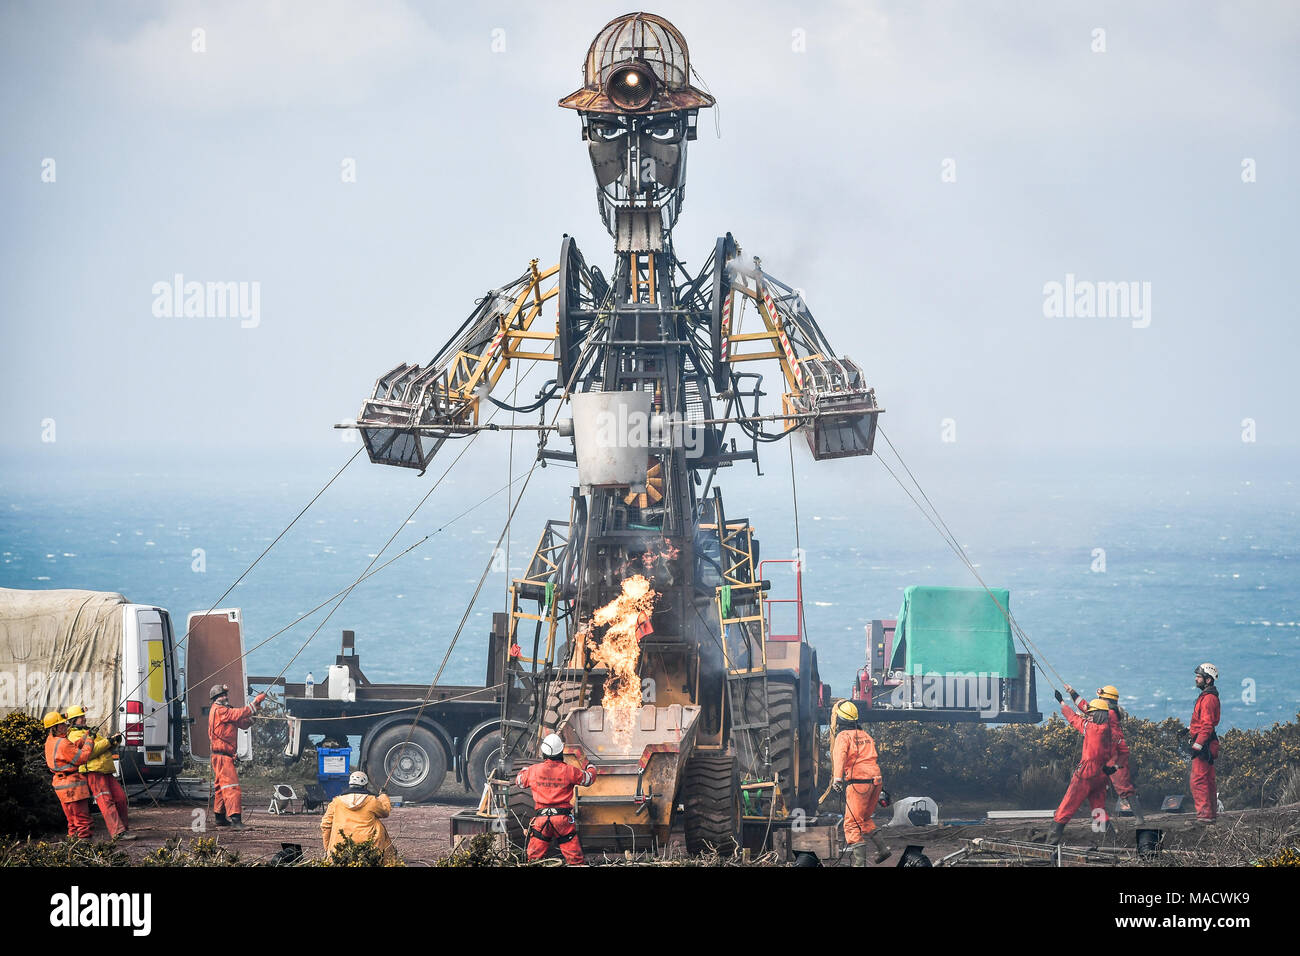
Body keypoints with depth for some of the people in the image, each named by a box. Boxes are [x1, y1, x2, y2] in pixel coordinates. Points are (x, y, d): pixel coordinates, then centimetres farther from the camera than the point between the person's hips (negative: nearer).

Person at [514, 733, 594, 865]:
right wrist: (590, 767, 37)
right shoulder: (569, 771, -3)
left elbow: (519, 781, 20)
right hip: (563, 819, -1)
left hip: (541, 819, 1)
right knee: (574, 858, 3)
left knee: (534, 858, 8)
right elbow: (588, 779, 14)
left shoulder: (534, 770, 0)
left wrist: (525, 769, 42)